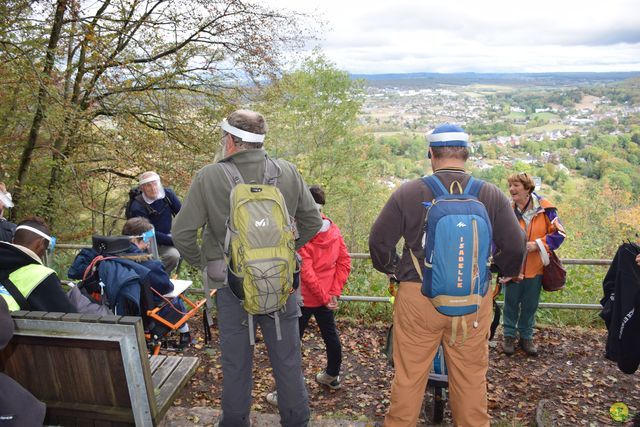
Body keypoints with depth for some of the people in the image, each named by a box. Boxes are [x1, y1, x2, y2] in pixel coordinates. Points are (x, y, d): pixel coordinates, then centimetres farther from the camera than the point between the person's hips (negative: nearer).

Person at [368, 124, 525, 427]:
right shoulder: (492, 195, -2)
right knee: (471, 378, 17)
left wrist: (391, 269, 18)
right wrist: (506, 272, 23)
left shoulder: (407, 193, -7)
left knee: (408, 376, 13)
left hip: (417, 297, -1)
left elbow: (378, 241, -2)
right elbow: (514, 247, 2)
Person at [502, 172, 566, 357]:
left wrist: (537, 244, -16)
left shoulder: (545, 208, -8)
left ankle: (526, 336, 33)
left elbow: (559, 233, -3)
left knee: (530, 305, 15)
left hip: (535, 268, 1)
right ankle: (509, 336, 29)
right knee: (511, 303, 12)